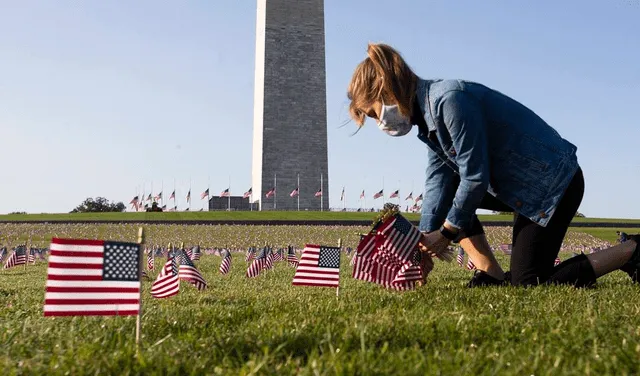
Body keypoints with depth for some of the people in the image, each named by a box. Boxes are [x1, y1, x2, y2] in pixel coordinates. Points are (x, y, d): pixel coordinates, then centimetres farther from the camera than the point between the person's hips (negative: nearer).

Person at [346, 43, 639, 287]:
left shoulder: (449, 98, -25)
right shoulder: (427, 115, 5)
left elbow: (475, 177, -24)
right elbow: (439, 182, -1)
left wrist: (446, 233, -13)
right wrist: (424, 240, -8)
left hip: (553, 181, -9)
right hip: (521, 182, 9)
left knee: (530, 283, -7)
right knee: (445, 193, 7)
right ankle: (493, 276, 7)